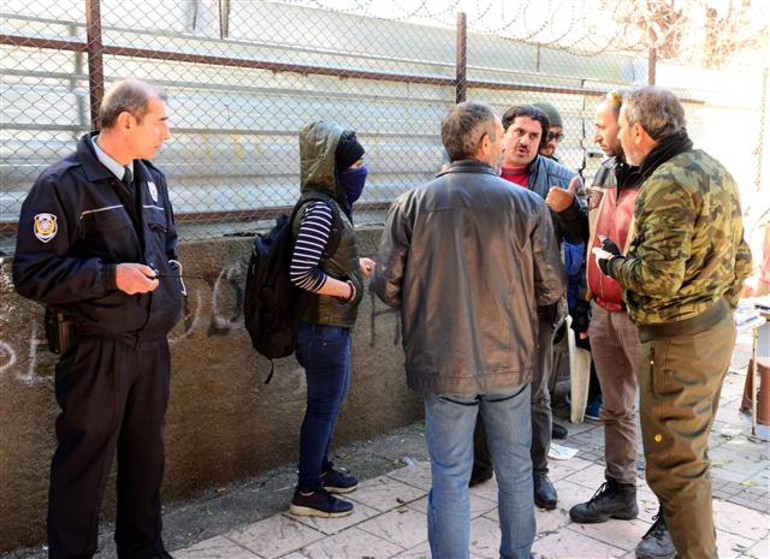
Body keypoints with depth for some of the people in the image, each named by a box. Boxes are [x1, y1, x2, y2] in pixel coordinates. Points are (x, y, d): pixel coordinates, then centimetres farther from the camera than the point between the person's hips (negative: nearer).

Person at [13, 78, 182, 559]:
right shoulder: (63, 185, -13)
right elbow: (32, 275, -15)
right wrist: (111, 276, -23)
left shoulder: (152, 178, 9)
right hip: (96, 350, -7)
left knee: (146, 453, 17)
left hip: (153, 343, 7)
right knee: (85, 463, 5)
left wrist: (172, 288, 5)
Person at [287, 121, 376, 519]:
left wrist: (356, 265, 10)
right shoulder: (320, 208, -21)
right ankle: (307, 493, 16)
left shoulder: (328, 203, 9)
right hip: (324, 326, -10)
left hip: (332, 325, 10)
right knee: (324, 404, 2)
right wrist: (347, 288, -17)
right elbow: (301, 272, -27)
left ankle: (320, 469, 39)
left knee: (331, 398, 22)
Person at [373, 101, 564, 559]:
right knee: (515, 469, 20)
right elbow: (551, 288, -4)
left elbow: (387, 285, -4)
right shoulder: (527, 204, -8)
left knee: (450, 477, 10)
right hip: (509, 360, 1)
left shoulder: (412, 205, -7)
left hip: (442, 362, 0)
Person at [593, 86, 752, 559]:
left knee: (673, 464, 1)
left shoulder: (668, 183, -20)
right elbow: (741, 260, 14)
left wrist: (614, 263, -9)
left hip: (678, 341, -10)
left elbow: (659, 277, -26)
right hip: (718, 327, 10)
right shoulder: (715, 170, 11)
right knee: (692, 453, 22)